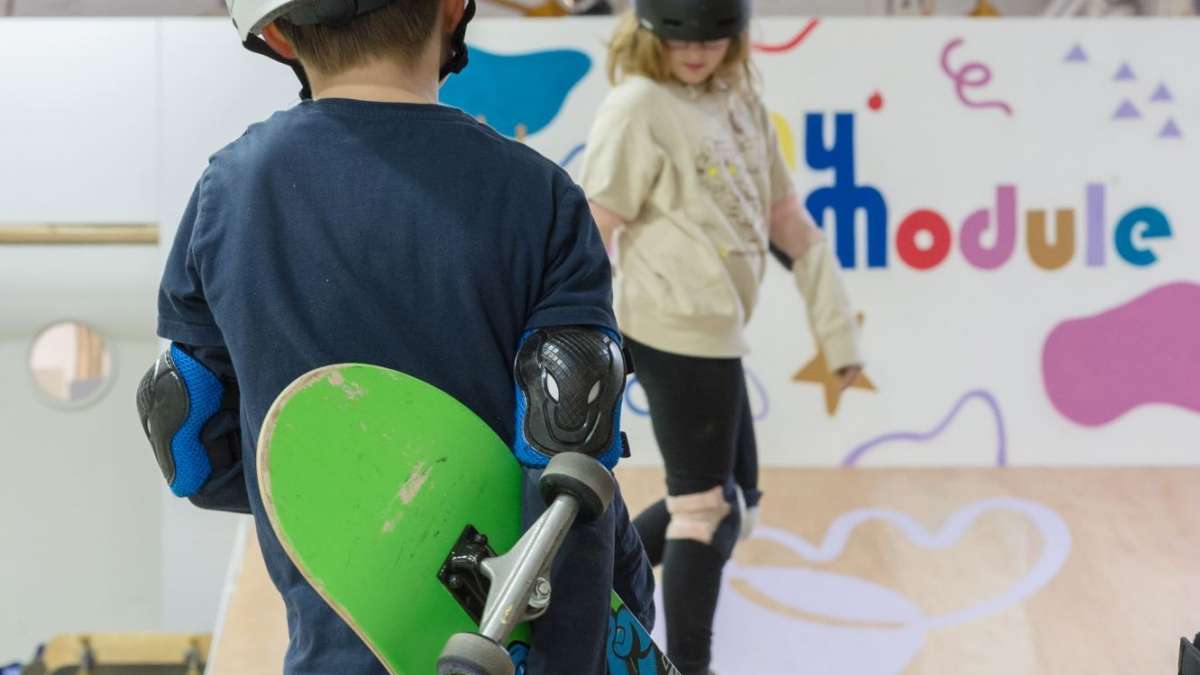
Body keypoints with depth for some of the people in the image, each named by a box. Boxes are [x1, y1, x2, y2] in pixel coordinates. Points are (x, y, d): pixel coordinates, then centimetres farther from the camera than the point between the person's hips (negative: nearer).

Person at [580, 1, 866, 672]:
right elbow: (593, 235, -14)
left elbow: (790, 224, 16)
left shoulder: (744, 104, 13)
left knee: (734, 502, 16)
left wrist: (839, 329, 13)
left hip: (715, 334, 8)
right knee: (708, 507, 0)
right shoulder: (639, 107, -10)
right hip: (681, 331, -8)